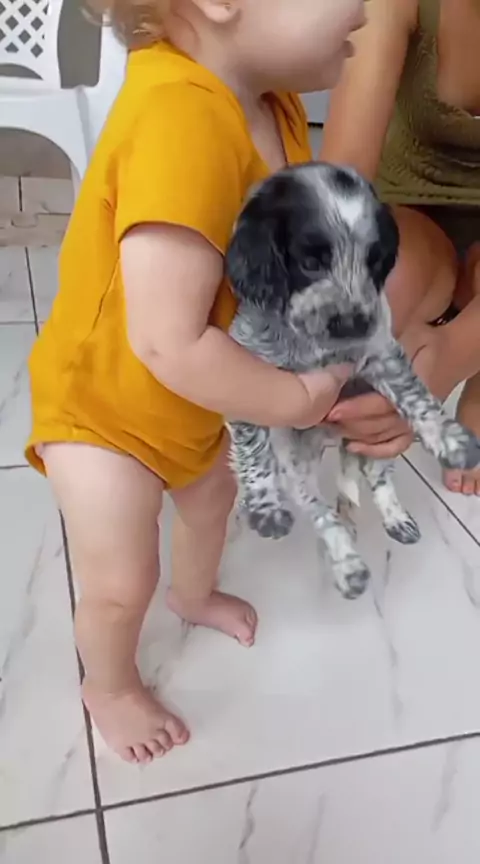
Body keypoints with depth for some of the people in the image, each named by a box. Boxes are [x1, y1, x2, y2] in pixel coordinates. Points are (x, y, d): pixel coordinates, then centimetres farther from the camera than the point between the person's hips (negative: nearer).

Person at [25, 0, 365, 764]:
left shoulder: (274, 103, -11)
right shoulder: (182, 121, -40)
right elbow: (170, 345, -40)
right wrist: (296, 399, -25)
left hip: (187, 400, 9)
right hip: (100, 403, -8)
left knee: (212, 496, 29)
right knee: (120, 586, 3)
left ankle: (194, 595, 62)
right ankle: (108, 686, 38)